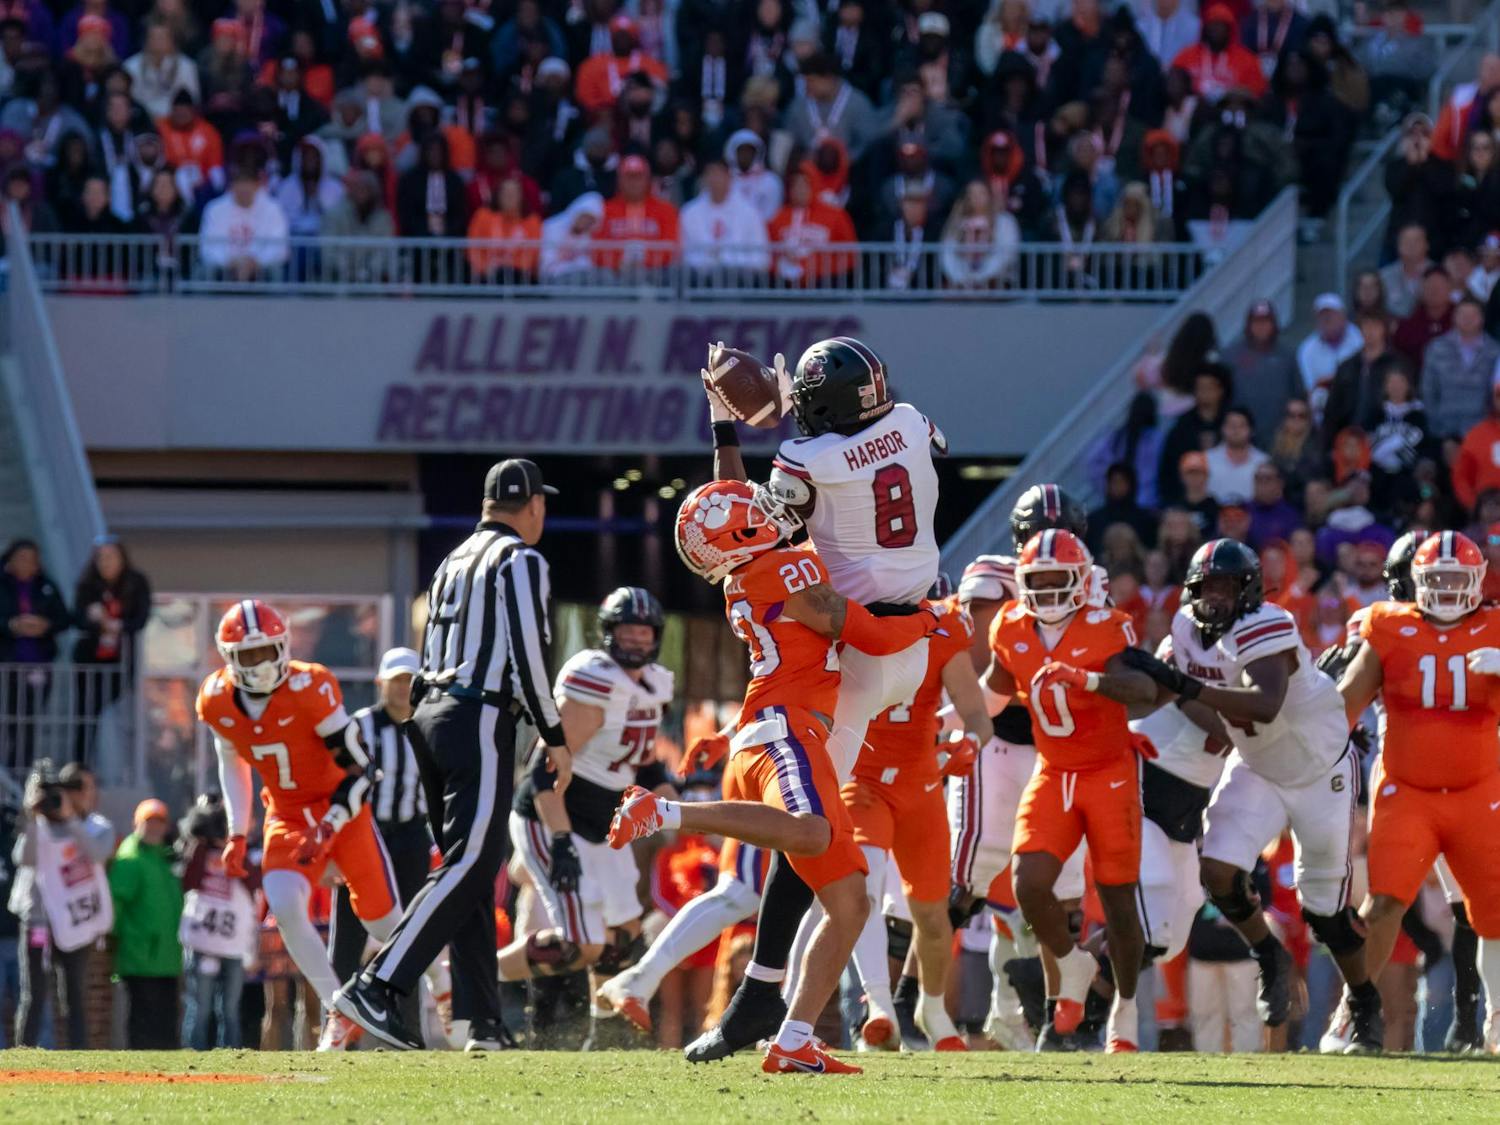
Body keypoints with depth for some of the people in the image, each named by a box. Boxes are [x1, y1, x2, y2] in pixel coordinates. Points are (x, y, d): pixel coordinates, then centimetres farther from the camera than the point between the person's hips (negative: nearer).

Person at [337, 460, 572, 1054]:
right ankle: (375, 986, -24)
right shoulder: (520, 562, -6)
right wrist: (556, 739, -5)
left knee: (471, 871, 9)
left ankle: (484, 1020, 7)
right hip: (480, 721, -9)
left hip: (434, 713, 9)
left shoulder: (454, 562, 18)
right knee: (466, 867, -12)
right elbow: (528, 655, -13)